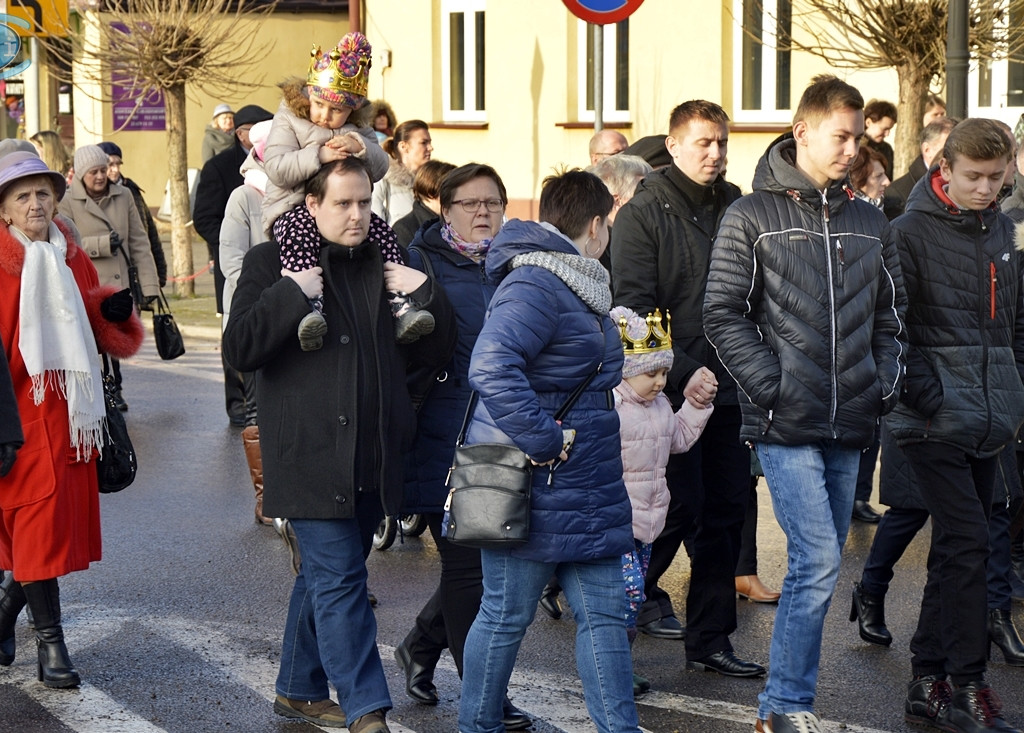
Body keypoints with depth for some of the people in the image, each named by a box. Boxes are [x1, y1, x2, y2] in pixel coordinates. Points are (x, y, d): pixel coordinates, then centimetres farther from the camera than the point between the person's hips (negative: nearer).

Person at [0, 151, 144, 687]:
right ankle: (49, 641, -2)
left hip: (69, 411, 6)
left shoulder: (72, 260, 12)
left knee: (65, 516, 8)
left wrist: (115, 312, -5)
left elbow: (102, 336, 17)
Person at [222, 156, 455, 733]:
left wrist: (425, 295, -3)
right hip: (310, 458, -5)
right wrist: (291, 294, -19)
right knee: (340, 580, -9)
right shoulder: (272, 262, -1)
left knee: (326, 577, 16)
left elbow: (435, 351, 15)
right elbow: (239, 349, -10)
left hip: (373, 459, 5)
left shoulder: (385, 263, 13)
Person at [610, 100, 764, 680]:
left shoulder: (736, 209, 11)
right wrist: (683, 371, -20)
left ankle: (710, 638, 15)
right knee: (681, 506, -5)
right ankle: (640, 592, 21)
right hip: (673, 390, -5)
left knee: (727, 510, 7)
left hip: (730, 387, 5)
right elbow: (633, 307, -12)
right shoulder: (644, 214, -5)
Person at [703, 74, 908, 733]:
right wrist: (771, 385, -12)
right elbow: (724, 314, -4)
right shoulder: (753, 216, -2)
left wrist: (888, 382, 5)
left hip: (851, 429, 5)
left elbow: (891, 315, 20)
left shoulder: (871, 224, 13)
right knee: (818, 562, -14)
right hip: (786, 428, -5)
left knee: (819, 564, 10)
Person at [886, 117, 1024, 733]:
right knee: (967, 544, -12)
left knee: (958, 549, 10)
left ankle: (930, 679, 18)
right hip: (938, 421, -7)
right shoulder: (911, 232, -7)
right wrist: (924, 394, -16)